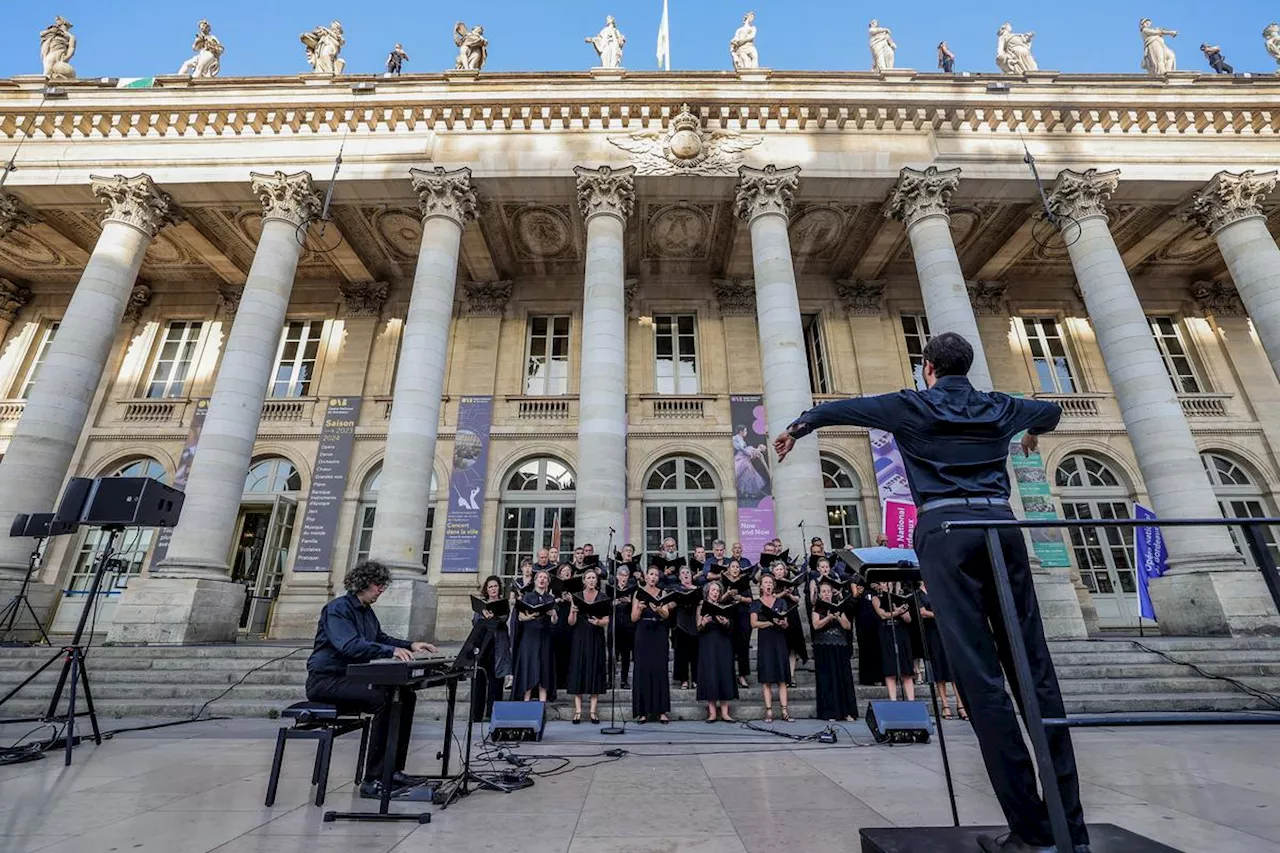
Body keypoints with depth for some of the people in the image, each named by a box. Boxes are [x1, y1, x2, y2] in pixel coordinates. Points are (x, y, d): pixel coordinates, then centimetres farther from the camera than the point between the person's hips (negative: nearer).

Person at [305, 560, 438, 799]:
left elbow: (380, 638, 23)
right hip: (326, 680, -10)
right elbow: (349, 645, -31)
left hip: (351, 679, 10)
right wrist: (390, 651, -39)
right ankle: (372, 781, -22)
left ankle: (393, 770, 4)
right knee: (384, 701, -30)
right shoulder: (337, 608, -16)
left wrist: (410, 646, 7)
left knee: (406, 696, -1)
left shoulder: (367, 611, 13)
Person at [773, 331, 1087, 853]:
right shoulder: (1000, 409, 20)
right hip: (1000, 525, 5)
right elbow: (1051, 409, 42)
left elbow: (839, 408, 13)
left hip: (945, 527, -4)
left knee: (980, 674, -5)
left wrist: (796, 429, 29)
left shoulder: (913, 407, 8)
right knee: (1034, 666, 6)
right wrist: (1033, 431, 65)